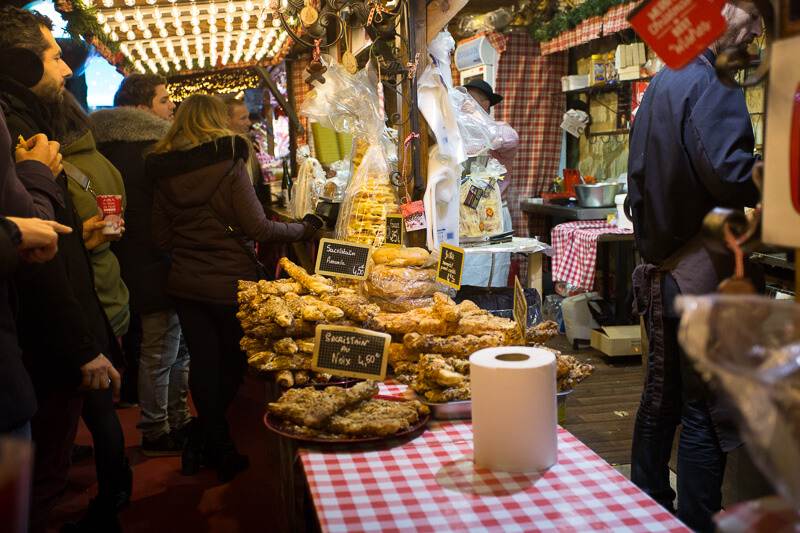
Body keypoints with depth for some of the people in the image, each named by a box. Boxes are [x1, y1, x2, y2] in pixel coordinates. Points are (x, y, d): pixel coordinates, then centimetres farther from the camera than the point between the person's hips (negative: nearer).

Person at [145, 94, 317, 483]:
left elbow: (161, 239, 5)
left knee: (203, 364, 11)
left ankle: (219, 448, 20)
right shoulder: (229, 163, -10)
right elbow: (257, 228, -15)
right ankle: (202, 442, 18)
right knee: (232, 364, 13)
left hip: (185, 284, 4)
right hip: (229, 283, -4)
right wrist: (302, 229, -1)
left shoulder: (164, 173, 3)